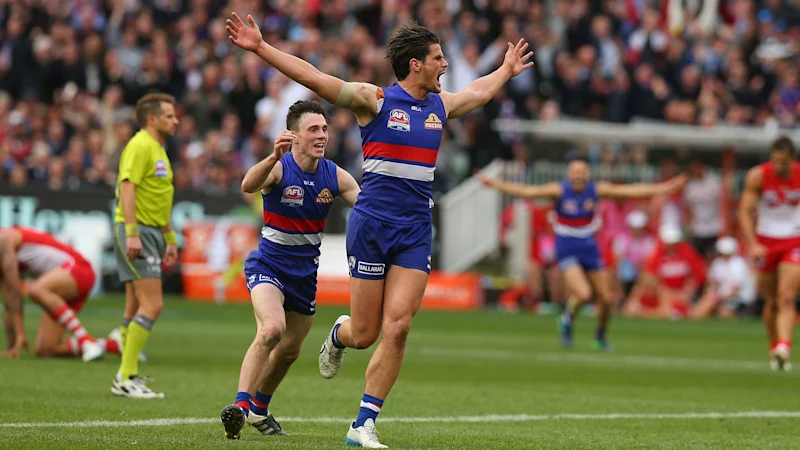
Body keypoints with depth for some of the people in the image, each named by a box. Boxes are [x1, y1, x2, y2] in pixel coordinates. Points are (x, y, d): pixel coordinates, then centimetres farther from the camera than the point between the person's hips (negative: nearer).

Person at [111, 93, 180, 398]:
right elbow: (127, 187, -21)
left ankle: (127, 378, 13)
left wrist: (170, 239, 26)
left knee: (136, 308, 10)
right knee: (152, 305, -15)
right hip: (136, 231, -10)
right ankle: (127, 378, -14)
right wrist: (132, 233, -28)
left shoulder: (158, 150, 20)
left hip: (151, 233, 10)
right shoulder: (140, 146, -11)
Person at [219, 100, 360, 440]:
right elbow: (248, 185, -40)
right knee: (272, 329, -31)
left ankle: (259, 408, 40)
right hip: (269, 265, -6)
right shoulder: (279, 169, -19)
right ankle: (240, 405, -32)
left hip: (305, 272, 6)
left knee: (289, 351, 16)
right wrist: (274, 157, -59)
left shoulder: (335, 176, -3)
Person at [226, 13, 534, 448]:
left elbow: (478, 92, 36)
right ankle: (338, 335, 39)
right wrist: (259, 48, -18)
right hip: (371, 225, -4)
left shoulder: (440, 105, 13)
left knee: (397, 327, -9)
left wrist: (507, 70, 50)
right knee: (364, 334, 0)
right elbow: (312, 77, -11)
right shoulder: (374, 99, -5)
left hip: (415, 231, 4)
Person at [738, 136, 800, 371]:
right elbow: (745, 212, -11)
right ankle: (773, 348, 23)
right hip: (765, 241, 1)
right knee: (772, 301, 7)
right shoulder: (757, 176, -12)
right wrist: (752, 244, -23)